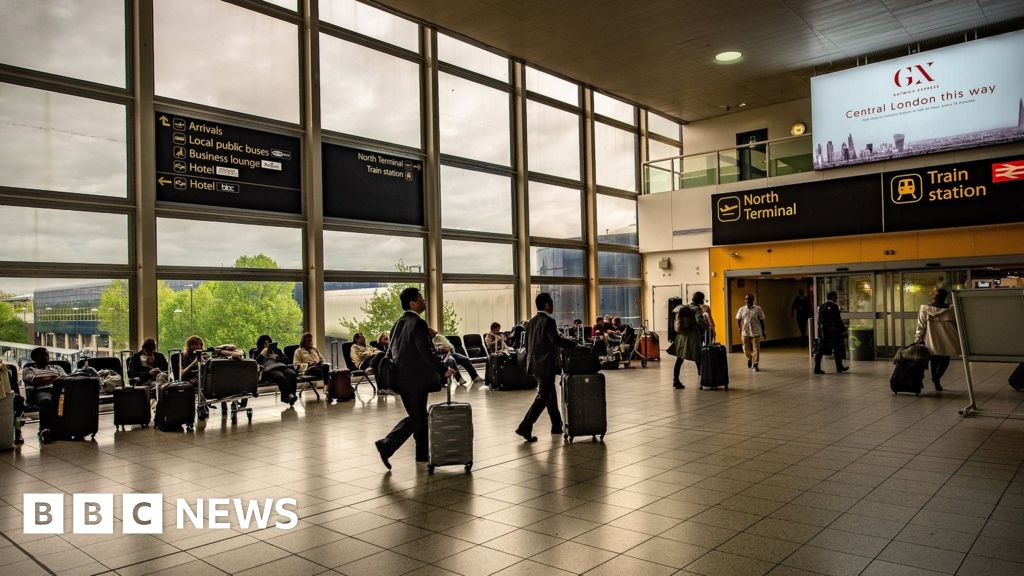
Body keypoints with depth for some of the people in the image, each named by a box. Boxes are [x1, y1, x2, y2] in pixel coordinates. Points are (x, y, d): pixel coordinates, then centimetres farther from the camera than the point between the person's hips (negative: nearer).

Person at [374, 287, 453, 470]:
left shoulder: (399, 323, 10)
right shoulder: (418, 323, -16)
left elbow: (393, 350, 16)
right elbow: (426, 352, -21)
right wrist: (443, 370, -14)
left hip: (402, 377, 9)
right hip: (415, 379, -9)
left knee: (419, 415, 17)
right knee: (416, 417, 0)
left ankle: (422, 453, 25)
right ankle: (387, 445, -8)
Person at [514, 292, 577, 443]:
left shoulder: (532, 321, 10)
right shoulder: (549, 321, -16)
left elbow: (527, 343, 14)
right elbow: (556, 340, -25)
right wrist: (574, 344, -14)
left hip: (535, 364, 9)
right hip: (546, 365, -9)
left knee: (550, 395, 19)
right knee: (542, 397, -5)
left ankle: (557, 425, 27)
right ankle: (525, 427, -10)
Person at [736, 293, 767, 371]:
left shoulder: (758, 309, -2)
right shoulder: (742, 309, 3)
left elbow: (761, 320, 2)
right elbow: (738, 319, 12)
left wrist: (763, 331, 4)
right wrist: (740, 327, 1)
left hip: (756, 332, -2)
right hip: (745, 332, 2)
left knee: (756, 349, -4)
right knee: (746, 348, 8)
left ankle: (755, 365, 4)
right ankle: (749, 358, 39)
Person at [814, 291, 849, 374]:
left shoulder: (821, 307, 7)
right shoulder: (835, 307, -11)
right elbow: (839, 320, -12)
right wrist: (843, 329, -3)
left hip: (823, 332, 5)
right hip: (834, 332, -5)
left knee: (820, 350, 4)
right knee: (837, 350, 8)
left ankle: (817, 368, 0)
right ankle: (839, 368, 17)